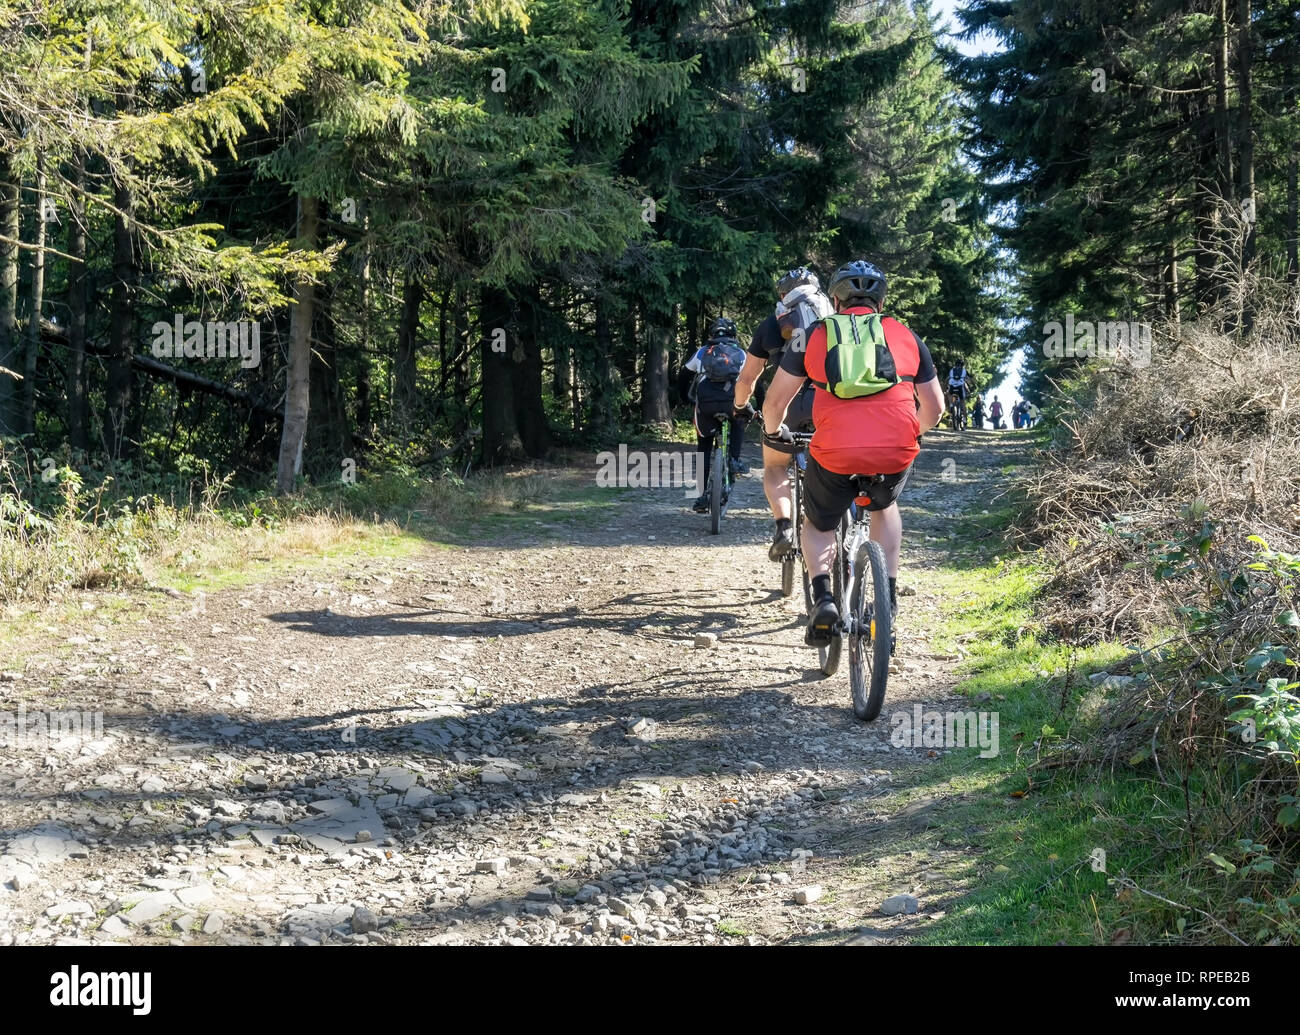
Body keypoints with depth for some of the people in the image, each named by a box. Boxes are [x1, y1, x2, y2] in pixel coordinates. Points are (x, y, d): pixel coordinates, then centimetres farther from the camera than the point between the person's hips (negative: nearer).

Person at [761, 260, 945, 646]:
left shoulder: (815, 335, 16)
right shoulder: (905, 336, 19)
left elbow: (775, 401, 15)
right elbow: (934, 408, 23)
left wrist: (773, 431, 37)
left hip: (834, 454, -1)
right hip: (896, 454, 1)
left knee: (818, 525, 25)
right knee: (885, 507, 35)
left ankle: (822, 597, 1)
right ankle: (888, 597, 24)